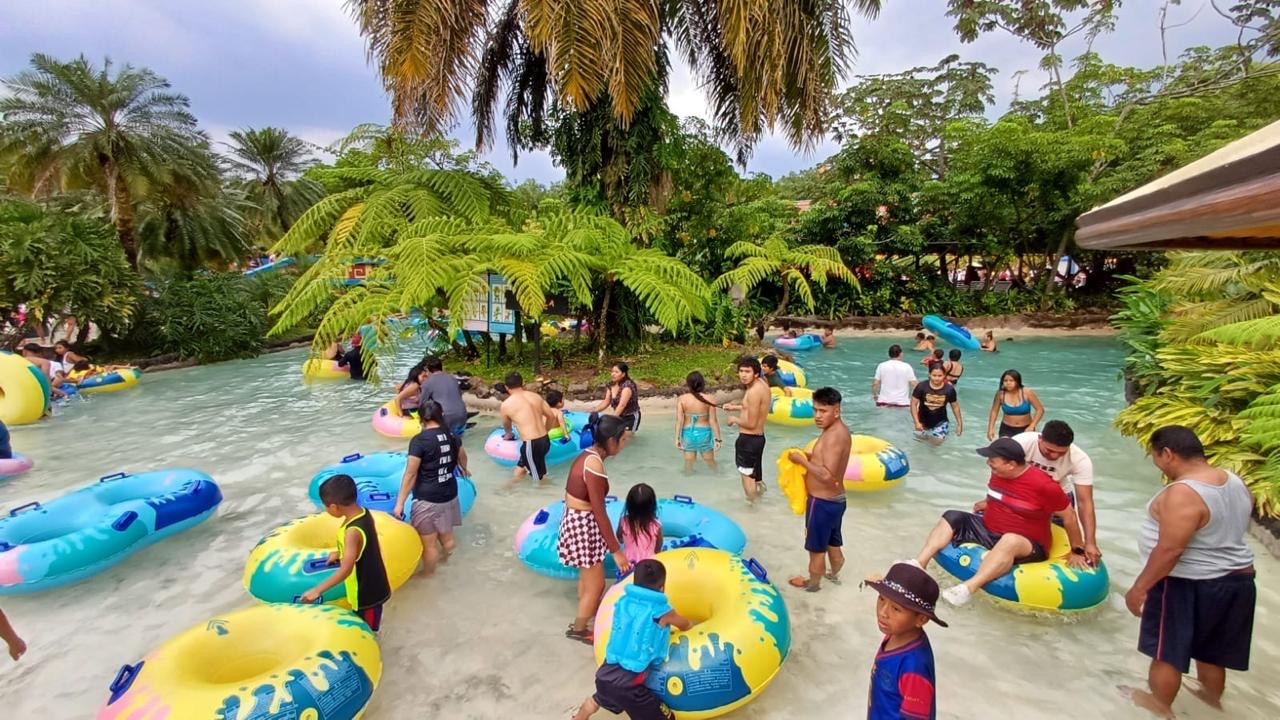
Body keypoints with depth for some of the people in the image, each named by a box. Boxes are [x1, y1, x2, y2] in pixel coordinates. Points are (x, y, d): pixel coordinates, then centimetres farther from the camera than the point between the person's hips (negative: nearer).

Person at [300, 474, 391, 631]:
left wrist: (317, 590, -25)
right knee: (366, 628, 28)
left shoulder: (353, 531, -33)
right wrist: (340, 553, 22)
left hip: (366, 593, -8)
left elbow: (345, 570, -32)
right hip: (372, 586, 8)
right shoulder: (363, 513, -7)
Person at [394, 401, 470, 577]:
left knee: (429, 544, 10)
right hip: (450, 496, 6)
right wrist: (464, 470, 47)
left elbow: (410, 474, -17)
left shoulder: (419, 440, -17)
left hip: (427, 499, -6)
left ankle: (428, 575, 25)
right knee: (447, 538, 23)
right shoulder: (451, 436, 4)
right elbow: (462, 457, 25)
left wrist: (400, 503, -10)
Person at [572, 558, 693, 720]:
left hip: (605, 673, 6)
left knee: (596, 700, 37)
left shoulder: (623, 601, 4)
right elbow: (687, 626, 15)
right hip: (629, 683, -6)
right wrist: (689, 623, 37)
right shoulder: (662, 611, -7)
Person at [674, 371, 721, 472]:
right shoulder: (708, 399, -11)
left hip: (688, 434, 1)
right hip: (704, 433, -1)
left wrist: (677, 438, -3)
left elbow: (679, 420, -10)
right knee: (711, 463, 19)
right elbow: (713, 421, -9)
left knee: (688, 464, 16)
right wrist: (718, 439, -2)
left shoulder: (681, 399, -9)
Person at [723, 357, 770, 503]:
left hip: (748, 439, -9)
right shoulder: (761, 383, 4)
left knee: (747, 474, 6)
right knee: (756, 473, 24)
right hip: (758, 437, 9)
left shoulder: (754, 392, -25)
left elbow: (751, 423, -23)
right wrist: (735, 406, 16)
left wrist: (734, 419, -8)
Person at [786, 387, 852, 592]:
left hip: (822, 502, -9)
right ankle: (834, 575, 48)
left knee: (816, 548, 13)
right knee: (833, 544, 29)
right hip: (835, 499, 9)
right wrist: (808, 456, 5)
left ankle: (813, 584, 32)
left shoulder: (833, 436, -26)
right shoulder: (840, 430, 4)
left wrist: (802, 461, -21)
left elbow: (827, 475, -31)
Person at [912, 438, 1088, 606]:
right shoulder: (998, 472, -2)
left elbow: (1069, 516, -10)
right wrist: (988, 504, 18)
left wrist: (1077, 551, -5)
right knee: (952, 517, -9)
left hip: (1028, 546, -7)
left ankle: (968, 588, -57)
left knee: (1009, 540, -41)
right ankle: (919, 564, -25)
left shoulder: (1043, 485, -20)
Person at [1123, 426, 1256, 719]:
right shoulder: (1235, 481, 2)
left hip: (1188, 585, -8)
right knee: (1210, 651, 24)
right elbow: (1228, 529, 15)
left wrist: (1138, 588, -18)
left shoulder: (1182, 493, -27)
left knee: (1167, 651, 10)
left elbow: (1169, 550, -27)